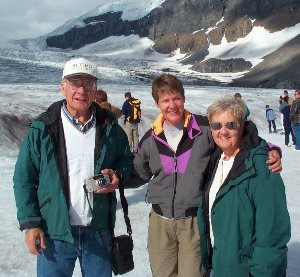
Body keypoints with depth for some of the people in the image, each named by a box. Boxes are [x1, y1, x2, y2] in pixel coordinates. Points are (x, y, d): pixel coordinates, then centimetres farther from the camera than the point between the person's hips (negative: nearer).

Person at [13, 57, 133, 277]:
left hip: (98, 231, 2)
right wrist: (30, 223, -8)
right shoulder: (43, 129, -6)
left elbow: (127, 159, 15)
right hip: (55, 232, -2)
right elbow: (24, 178, -3)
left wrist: (117, 175, -7)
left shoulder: (108, 126, 1)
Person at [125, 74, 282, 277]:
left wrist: (271, 151, -19)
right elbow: (139, 175, 16)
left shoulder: (206, 128, -8)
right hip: (160, 222, 3)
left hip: (195, 222, -3)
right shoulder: (150, 139, 4)